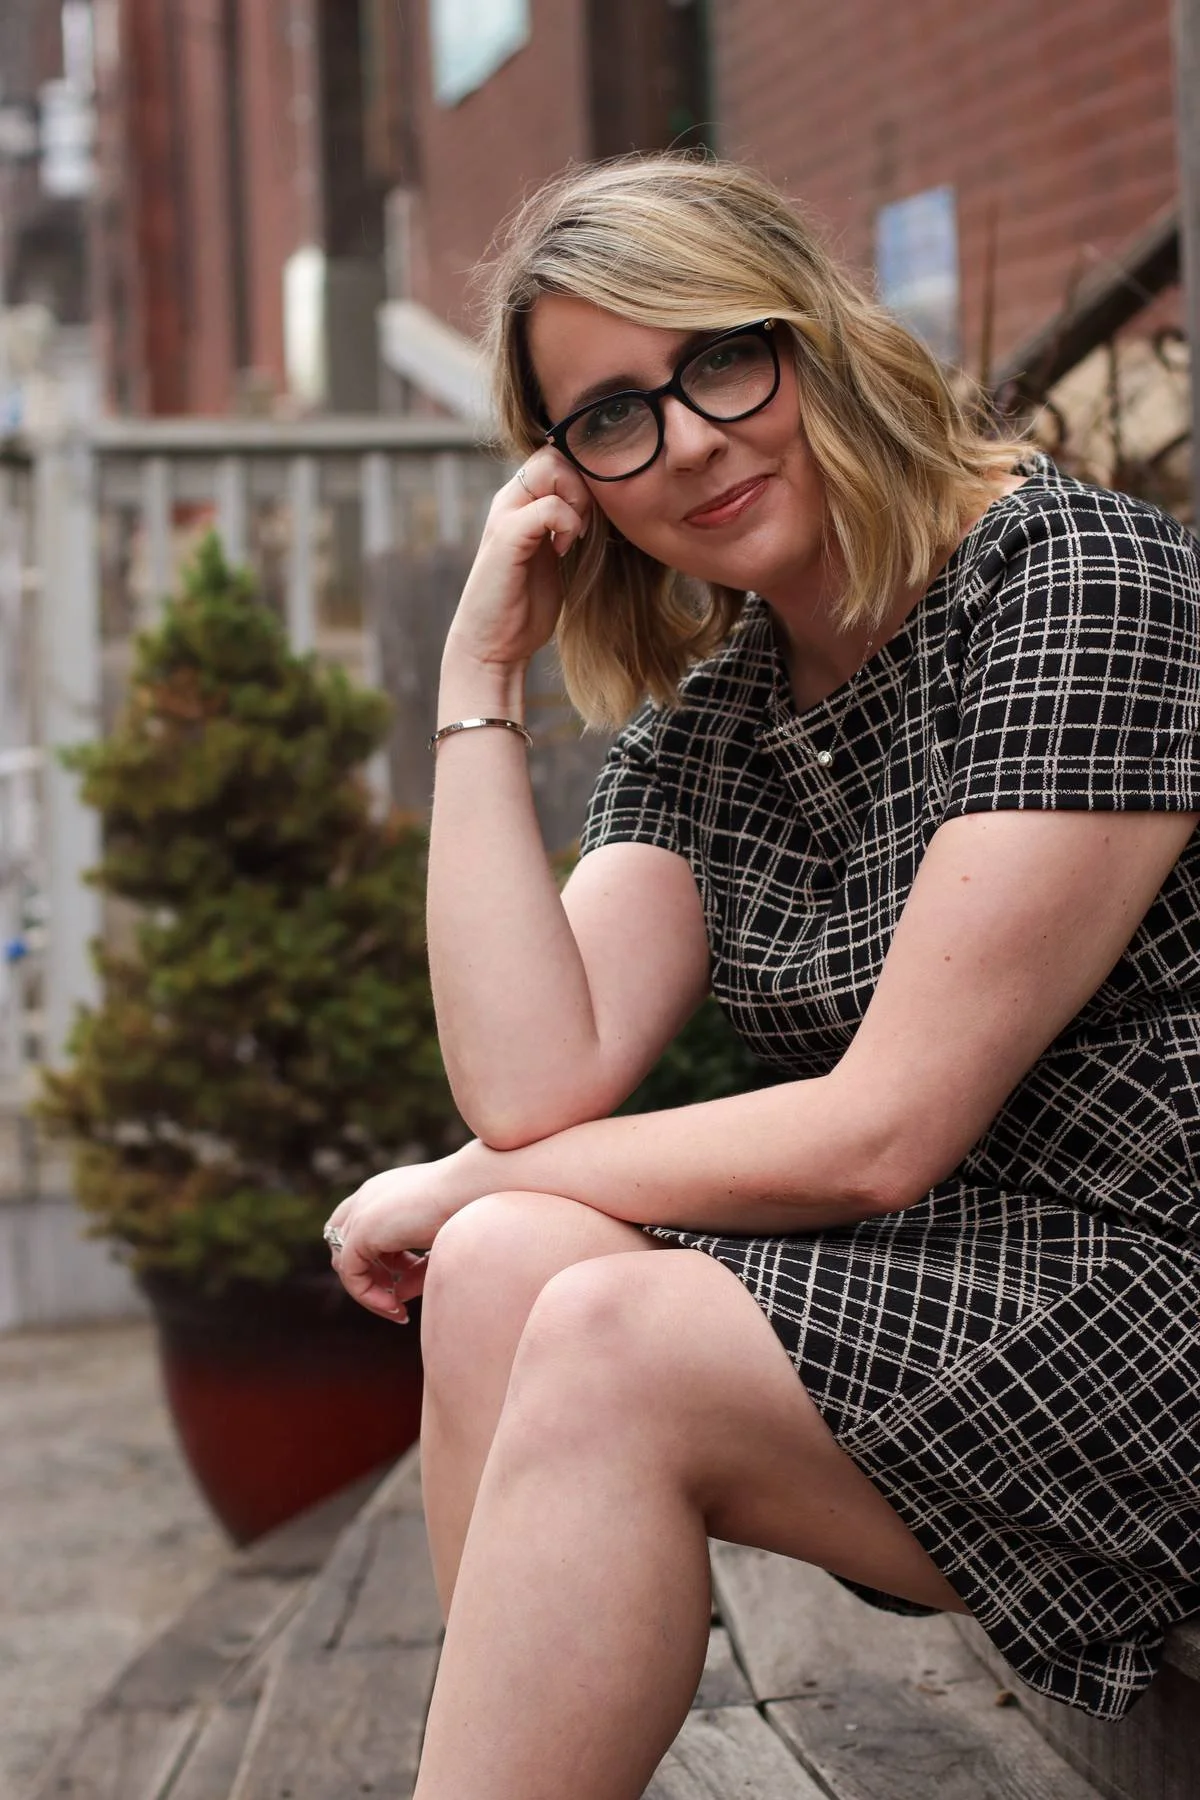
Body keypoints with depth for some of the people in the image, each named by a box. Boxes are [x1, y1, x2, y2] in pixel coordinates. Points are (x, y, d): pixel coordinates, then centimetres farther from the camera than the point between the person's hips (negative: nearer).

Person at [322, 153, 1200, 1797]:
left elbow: (880, 1132, -17)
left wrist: (463, 1190, -6)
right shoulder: (703, 716, 9)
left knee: (612, 1346, -24)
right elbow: (533, 1087, -5)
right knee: (503, 1273, -16)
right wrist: (482, 677, -5)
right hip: (929, 1274, 7)